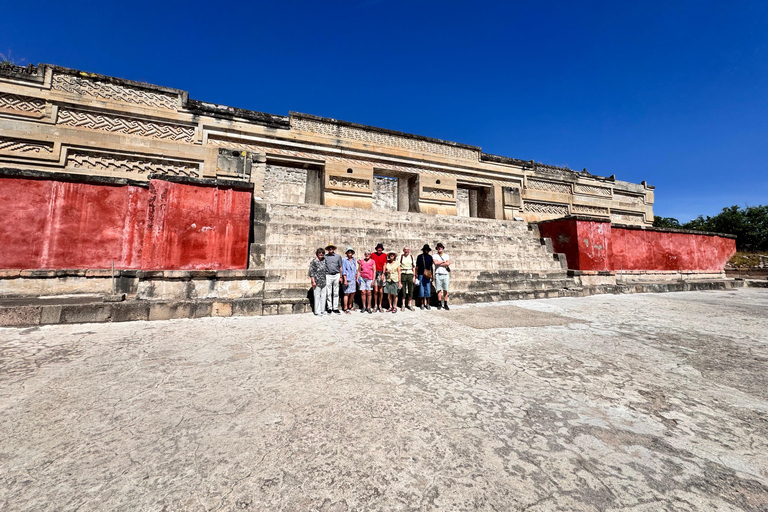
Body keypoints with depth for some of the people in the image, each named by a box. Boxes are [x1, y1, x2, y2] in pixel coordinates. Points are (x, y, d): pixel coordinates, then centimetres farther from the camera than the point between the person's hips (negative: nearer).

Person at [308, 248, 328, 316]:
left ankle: (322, 310, 20)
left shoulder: (324, 260, 9)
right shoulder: (314, 261, -8)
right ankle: (317, 312, 9)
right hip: (317, 281, -6)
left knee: (323, 296, 10)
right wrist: (313, 281, -15)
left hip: (323, 281, 6)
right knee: (317, 296, 0)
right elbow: (311, 272, -10)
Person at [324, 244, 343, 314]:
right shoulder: (325, 257, 5)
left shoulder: (338, 256, 8)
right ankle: (329, 308, 12)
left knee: (336, 293, 4)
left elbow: (340, 267, 9)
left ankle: (335, 308, 11)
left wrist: (341, 277, 5)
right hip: (328, 276, -1)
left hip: (336, 275, 1)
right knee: (328, 293, 3)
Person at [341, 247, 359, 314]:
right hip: (348, 279, -6)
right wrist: (345, 280, -14)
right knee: (347, 293, -5)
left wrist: (356, 277, 17)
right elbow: (343, 271, -9)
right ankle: (345, 309, 3)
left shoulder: (354, 260, 13)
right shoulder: (345, 260, -6)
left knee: (353, 293, 11)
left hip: (353, 279, 6)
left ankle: (350, 307, 25)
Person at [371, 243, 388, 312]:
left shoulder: (384, 255, 4)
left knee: (381, 291, 2)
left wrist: (383, 274, -8)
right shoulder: (373, 255, 2)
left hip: (381, 273, 1)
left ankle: (380, 305, 15)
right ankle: (375, 305, 10)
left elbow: (384, 265, 1)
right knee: (375, 290, -2)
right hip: (374, 273, -1)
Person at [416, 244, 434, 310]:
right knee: (421, 290, 1)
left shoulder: (430, 257, 10)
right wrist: (416, 275, -1)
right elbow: (417, 266, 5)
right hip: (421, 275, -2)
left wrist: (432, 275, 12)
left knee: (428, 290, 1)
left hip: (428, 275, 2)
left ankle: (427, 304, 10)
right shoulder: (419, 256, 3)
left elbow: (431, 267, 15)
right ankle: (422, 304, 11)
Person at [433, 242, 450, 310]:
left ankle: (445, 304, 7)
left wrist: (439, 263, -5)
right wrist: (444, 262, -3)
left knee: (445, 290, 2)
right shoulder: (435, 256, 7)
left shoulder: (446, 255, 13)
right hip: (438, 274, -1)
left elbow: (448, 263, -4)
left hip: (445, 274, 1)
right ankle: (439, 303, 9)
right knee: (439, 289, 0)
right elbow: (435, 262, -13)